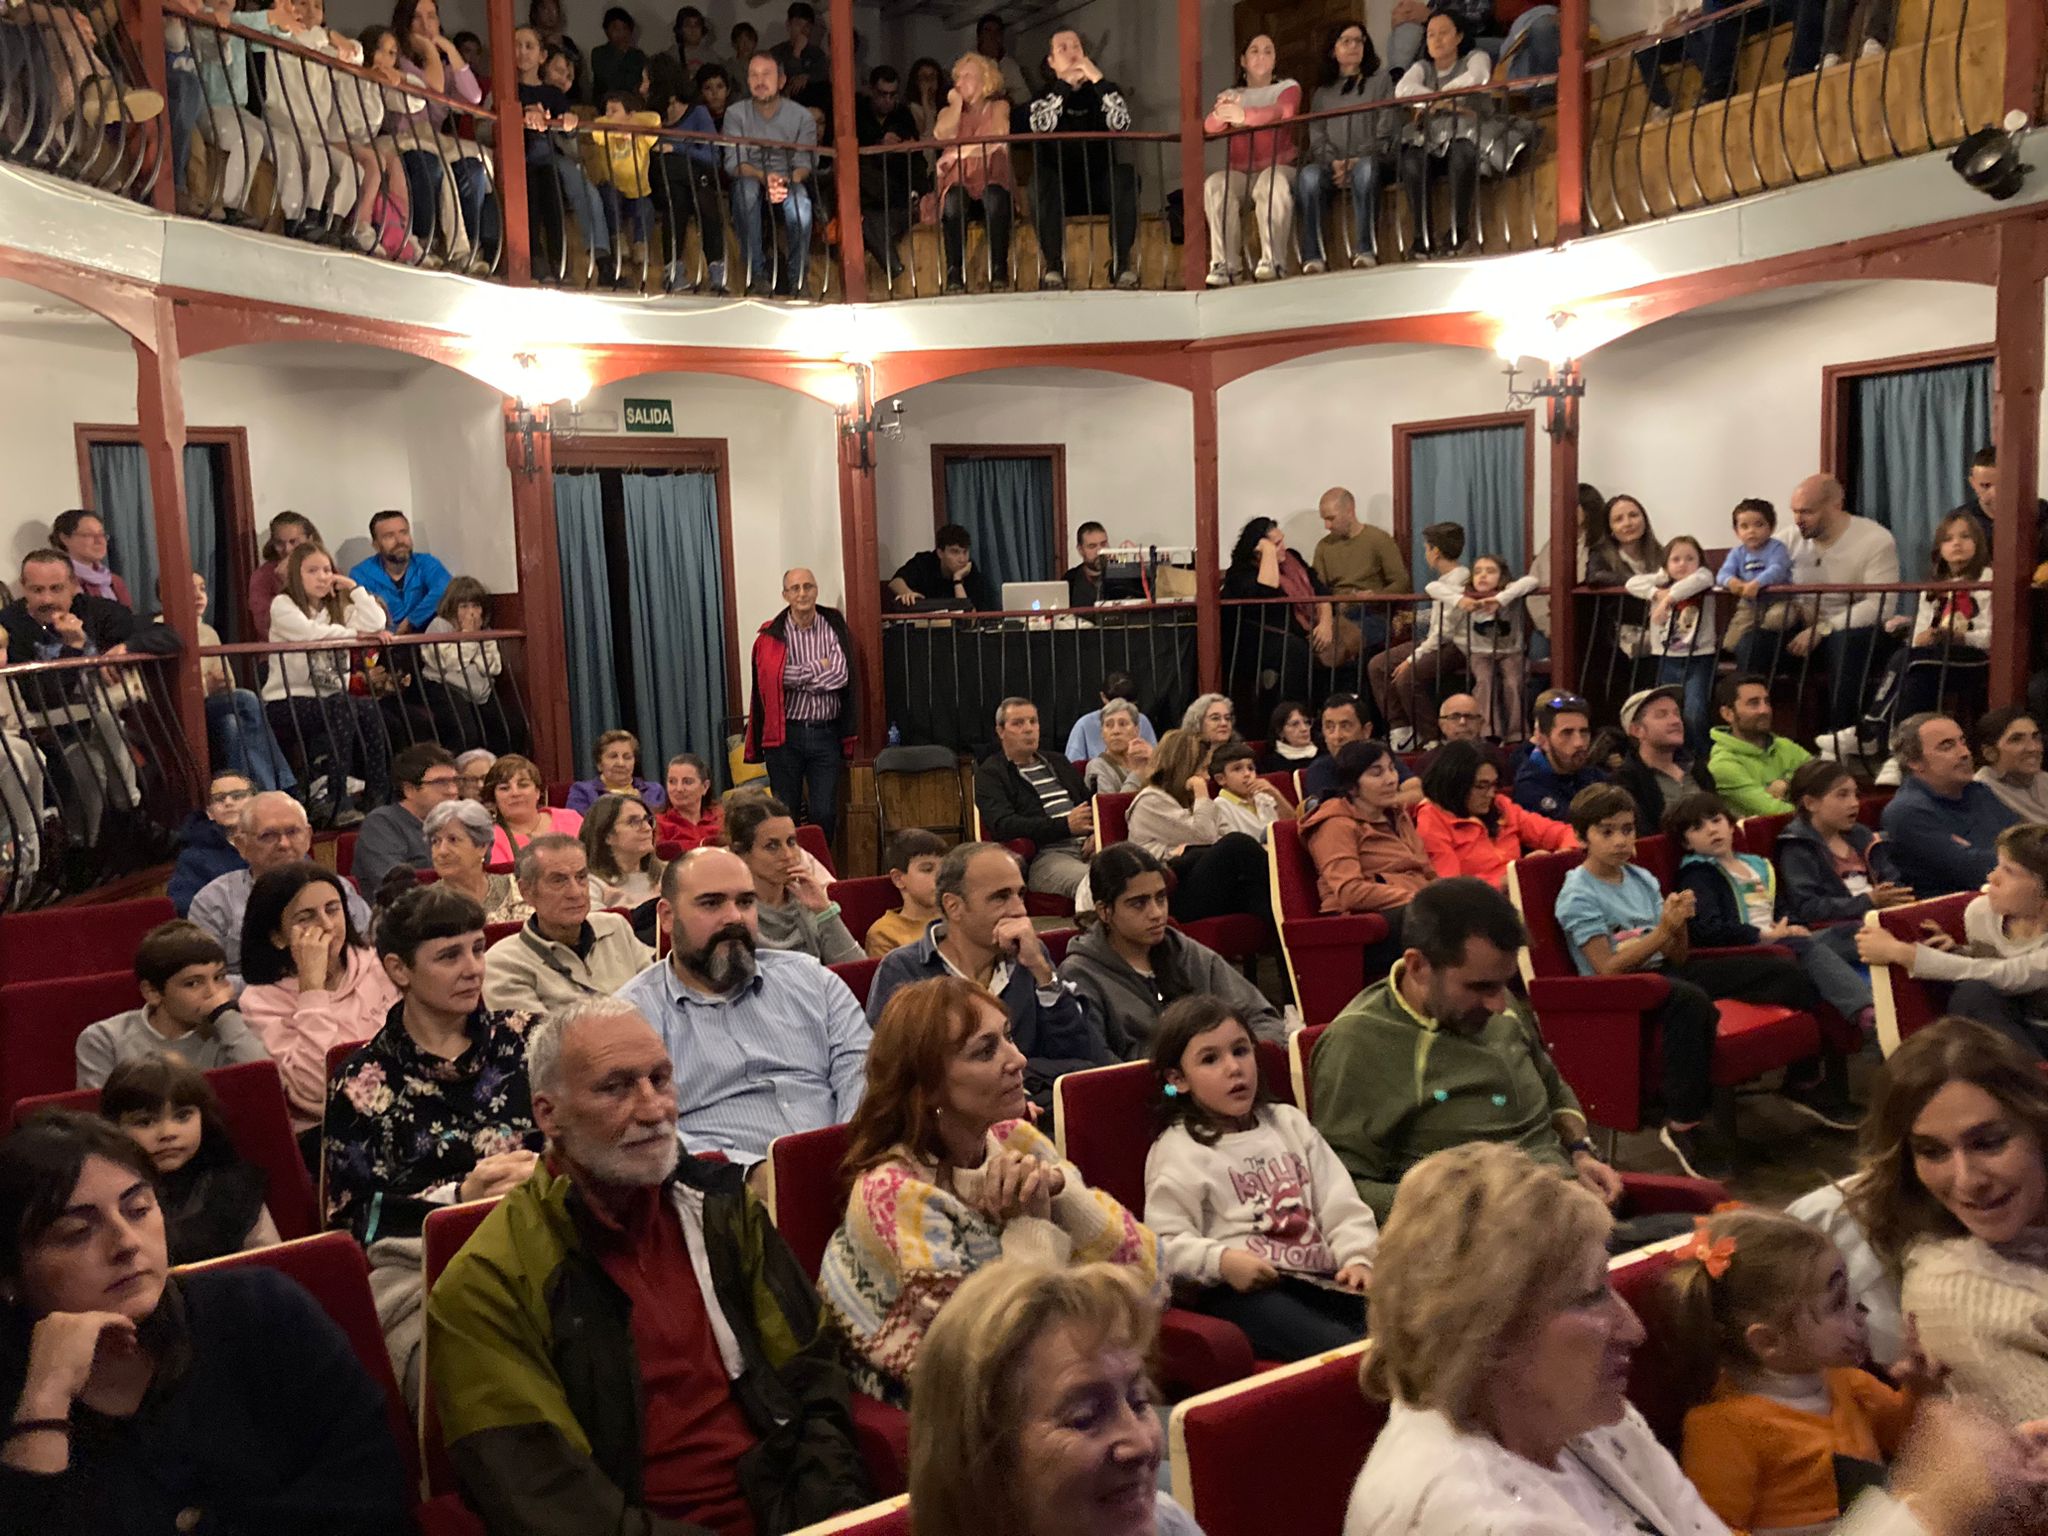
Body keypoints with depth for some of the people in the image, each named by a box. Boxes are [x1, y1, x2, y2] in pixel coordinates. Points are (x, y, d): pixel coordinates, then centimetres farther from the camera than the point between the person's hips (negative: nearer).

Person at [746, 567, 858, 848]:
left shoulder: (835, 628, 4)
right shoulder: (772, 634, 1)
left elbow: (840, 676, -10)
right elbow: (772, 677, -15)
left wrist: (797, 677, -10)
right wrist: (818, 667, -8)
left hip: (826, 732, 1)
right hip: (785, 732, -1)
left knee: (825, 814, 1)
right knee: (785, 813, 5)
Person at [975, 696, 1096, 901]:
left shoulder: (1058, 763, 29)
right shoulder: (989, 774, 8)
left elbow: (1091, 802, 31)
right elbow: (1002, 825, -8)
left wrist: (1096, 831, 5)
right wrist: (1065, 826, -16)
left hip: (1086, 846, 6)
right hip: (1045, 855, -6)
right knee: (1088, 882, -40)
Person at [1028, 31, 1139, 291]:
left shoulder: (1102, 91, 12)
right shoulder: (1044, 95, 11)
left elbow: (1121, 124, -9)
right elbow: (1041, 126, -13)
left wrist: (1098, 80, -13)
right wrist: (1065, 84, -14)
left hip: (1100, 184, 1)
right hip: (1060, 189, -1)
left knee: (1126, 177, -30)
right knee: (1042, 180, -33)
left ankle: (1121, 262, -24)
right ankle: (1053, 265, -29)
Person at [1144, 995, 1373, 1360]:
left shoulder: (1289, 1124, 21)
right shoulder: (1176, 1151, 3)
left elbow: (1341, 1205, 18)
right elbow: (1165, 1243, -4)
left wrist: (1358, 1257, 0)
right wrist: (1222, 1261, -21)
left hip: (1319, 1279, 6)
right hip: (1244, 1290, -5)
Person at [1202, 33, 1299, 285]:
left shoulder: (1288, 88, 12)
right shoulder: (1230, 94, 20)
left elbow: (1283, 111, -14)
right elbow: (1209, 126, -1)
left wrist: (1244, 116, -35)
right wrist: (1221, 114, -28)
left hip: (1278, 167, -2)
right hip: (1239, 171, 2)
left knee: (1273, 182, -36)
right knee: (1215, 185, -30)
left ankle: (1272, 260, -40)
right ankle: (1226, 265, -34)